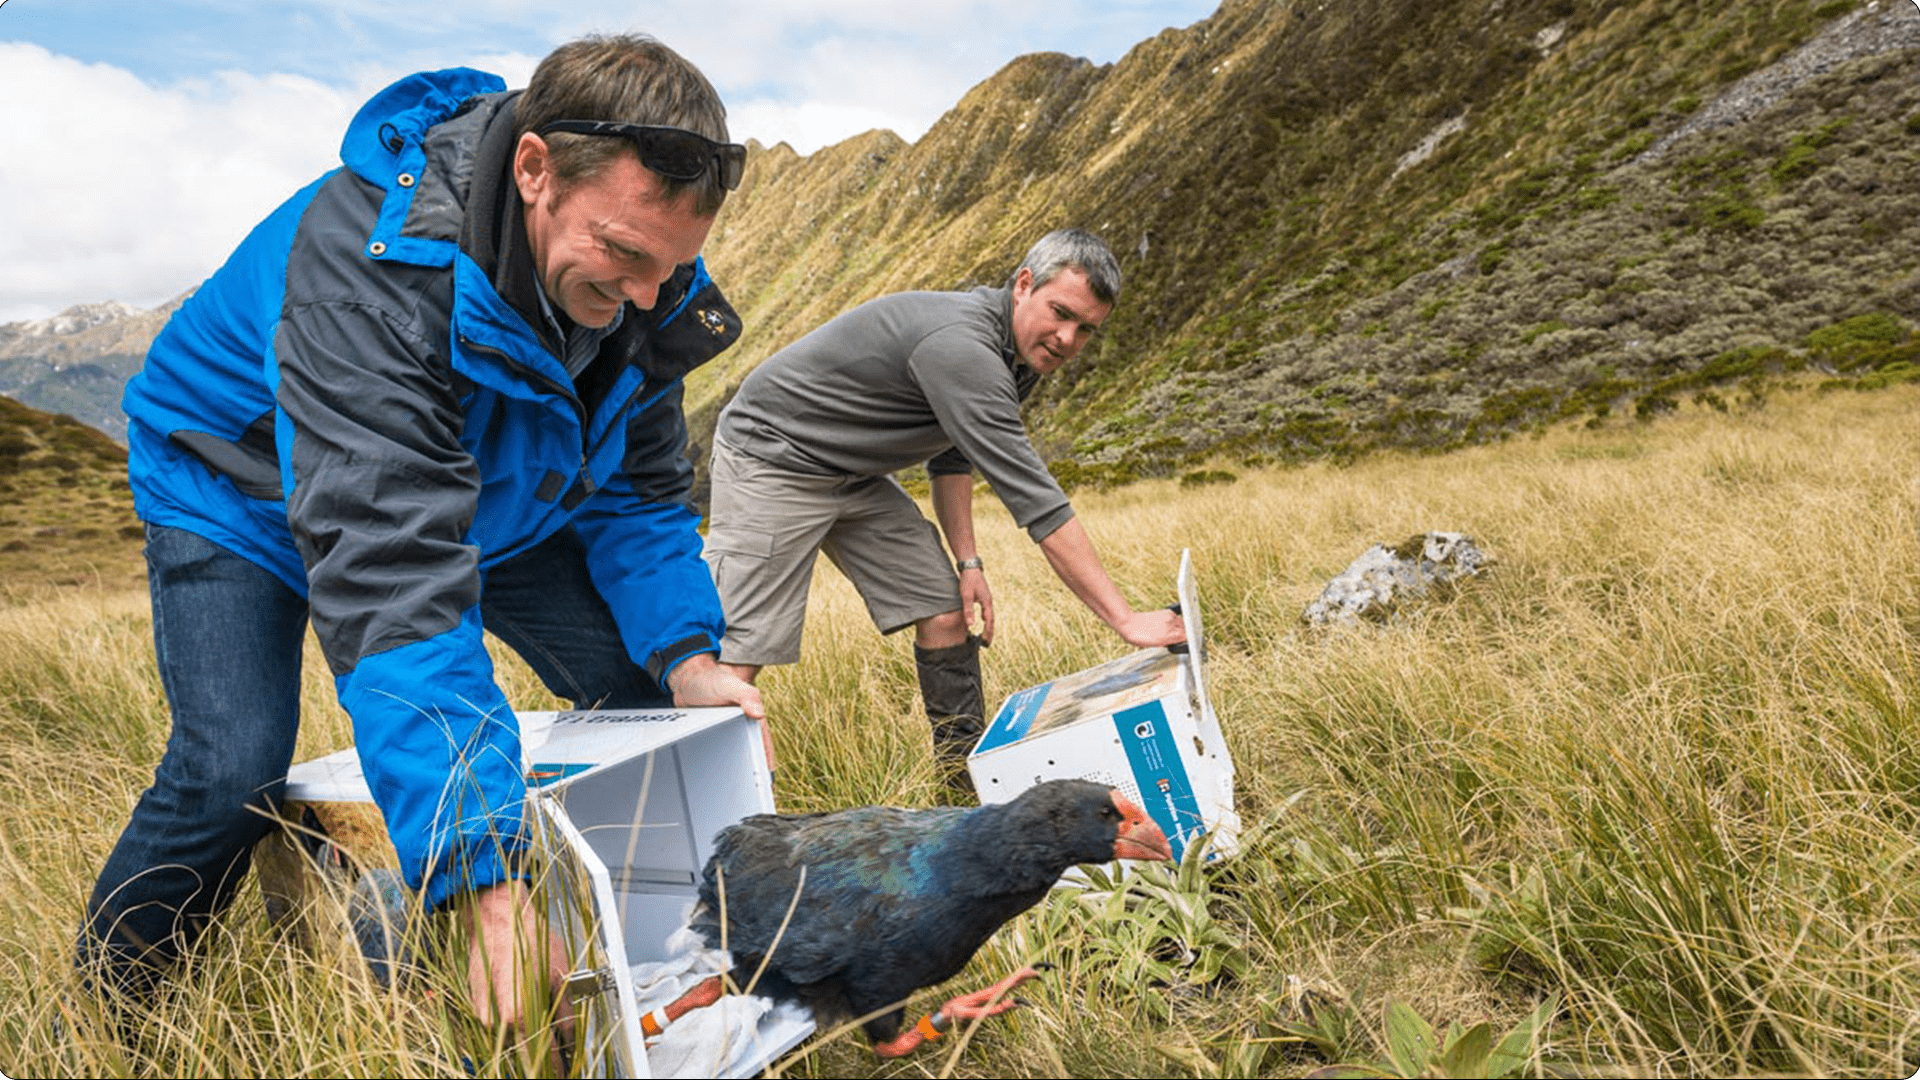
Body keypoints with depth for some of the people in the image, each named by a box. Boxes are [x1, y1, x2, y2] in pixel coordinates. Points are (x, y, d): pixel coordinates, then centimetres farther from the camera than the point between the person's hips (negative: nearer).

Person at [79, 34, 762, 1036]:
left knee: (643, 692, -7)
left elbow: (639, 491, -8)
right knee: (231, 771, -21)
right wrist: (488, 879, -54)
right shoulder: (368, 261, -41)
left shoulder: (644, 284, -21)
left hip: (485, 489, 5)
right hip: (244, 490, -4)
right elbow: (389, 574, -49)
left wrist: (687, 656, -26)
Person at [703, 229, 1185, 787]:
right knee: (736, 656, -13)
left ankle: (969, 775, 16)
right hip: (772, 461, -9)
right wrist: (1125, 619, -32)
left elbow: (952, 451, 14)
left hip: (856, 474, 9)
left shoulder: (1009, 347, 0)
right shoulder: (962, 347, -32)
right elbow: (1035, 500, -35)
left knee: (947, 613, 3)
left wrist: (967, 560, 3)